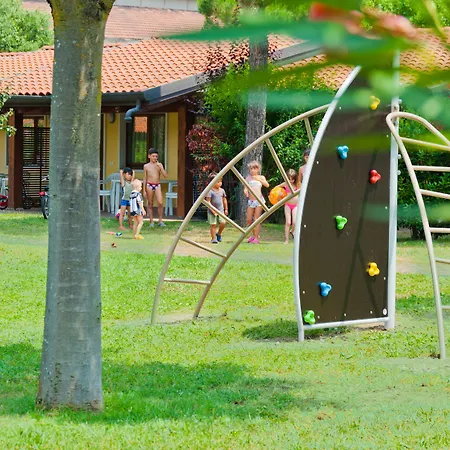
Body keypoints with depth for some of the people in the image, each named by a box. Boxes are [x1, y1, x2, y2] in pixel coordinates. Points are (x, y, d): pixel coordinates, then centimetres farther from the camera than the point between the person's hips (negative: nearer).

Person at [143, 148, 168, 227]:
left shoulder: (159, 165, 5)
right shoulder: (146, 166, 3)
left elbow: (165, 176, -1)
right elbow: (145, 179, 7)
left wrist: (160, 167, -12)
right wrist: (144, 190, 5)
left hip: (157, 185, 0)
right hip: (149, 185, 0)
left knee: (160, 203, -12)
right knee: (150, 204, 4)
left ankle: (160, 221, -1)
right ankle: (151, 222, 12)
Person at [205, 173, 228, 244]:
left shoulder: (222, 191, 7)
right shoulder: (210, 191, -12)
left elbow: (224, 200, 18)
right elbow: (208, 202, -14)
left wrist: (226, 209, 18)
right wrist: (213, 210, -18)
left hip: (221, 210, 4)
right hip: (212, 211, -4)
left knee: (223, 222, -9)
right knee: (213, 225, -4)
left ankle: (218, 234, 17)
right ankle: (213, 238, 7)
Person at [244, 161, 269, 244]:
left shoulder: (261, 177, 5)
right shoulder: (248, 178, 10)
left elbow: (267, 185, -9)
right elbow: (246, 188, 8)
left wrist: (259, 179, -19)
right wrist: (245, 191, -15)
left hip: (259, 200, -3)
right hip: (251, 201, 3)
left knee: (256, 219, -6)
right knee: (249, 220, 3)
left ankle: (256, 238, -4)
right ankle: (254, 234, 24)